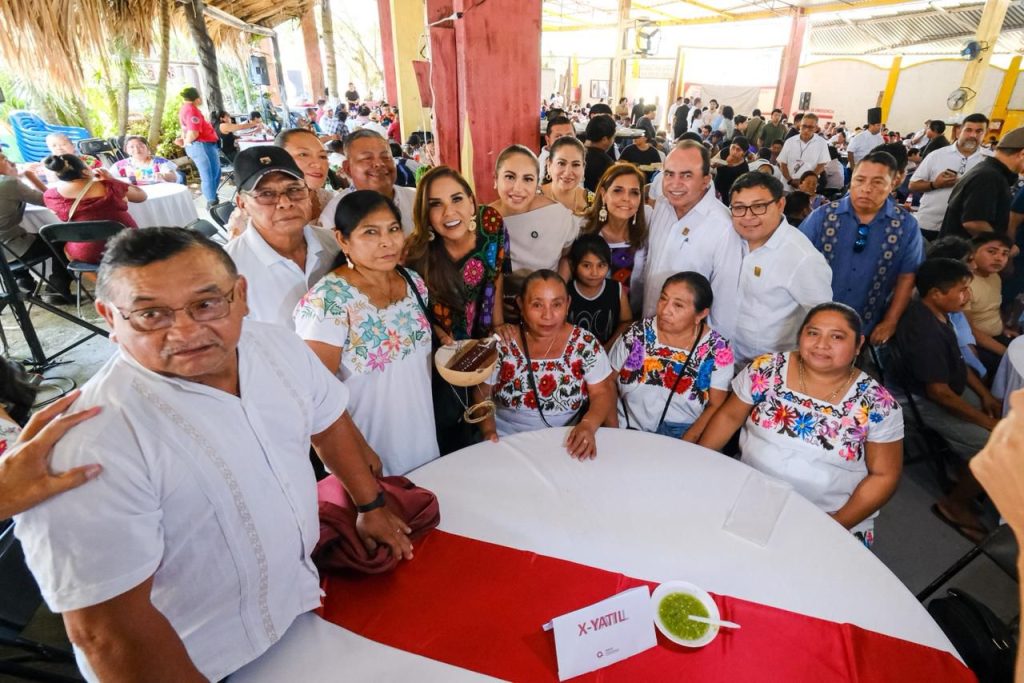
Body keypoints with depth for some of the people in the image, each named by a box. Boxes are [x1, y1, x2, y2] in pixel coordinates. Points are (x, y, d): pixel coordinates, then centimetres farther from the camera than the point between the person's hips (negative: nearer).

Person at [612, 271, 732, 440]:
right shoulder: (637, 333, -1)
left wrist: (684, 446, -15)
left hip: (682, 435, 0)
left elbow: (716, 406, -3)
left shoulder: (718, 349, -4)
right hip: (627, 430, 1)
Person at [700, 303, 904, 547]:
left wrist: (837, 524, -11)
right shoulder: (766, 369, -5)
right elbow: (729, 417, 2)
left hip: (829, 519, 0)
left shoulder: (878, 405, -7)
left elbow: (884, 476, -2)